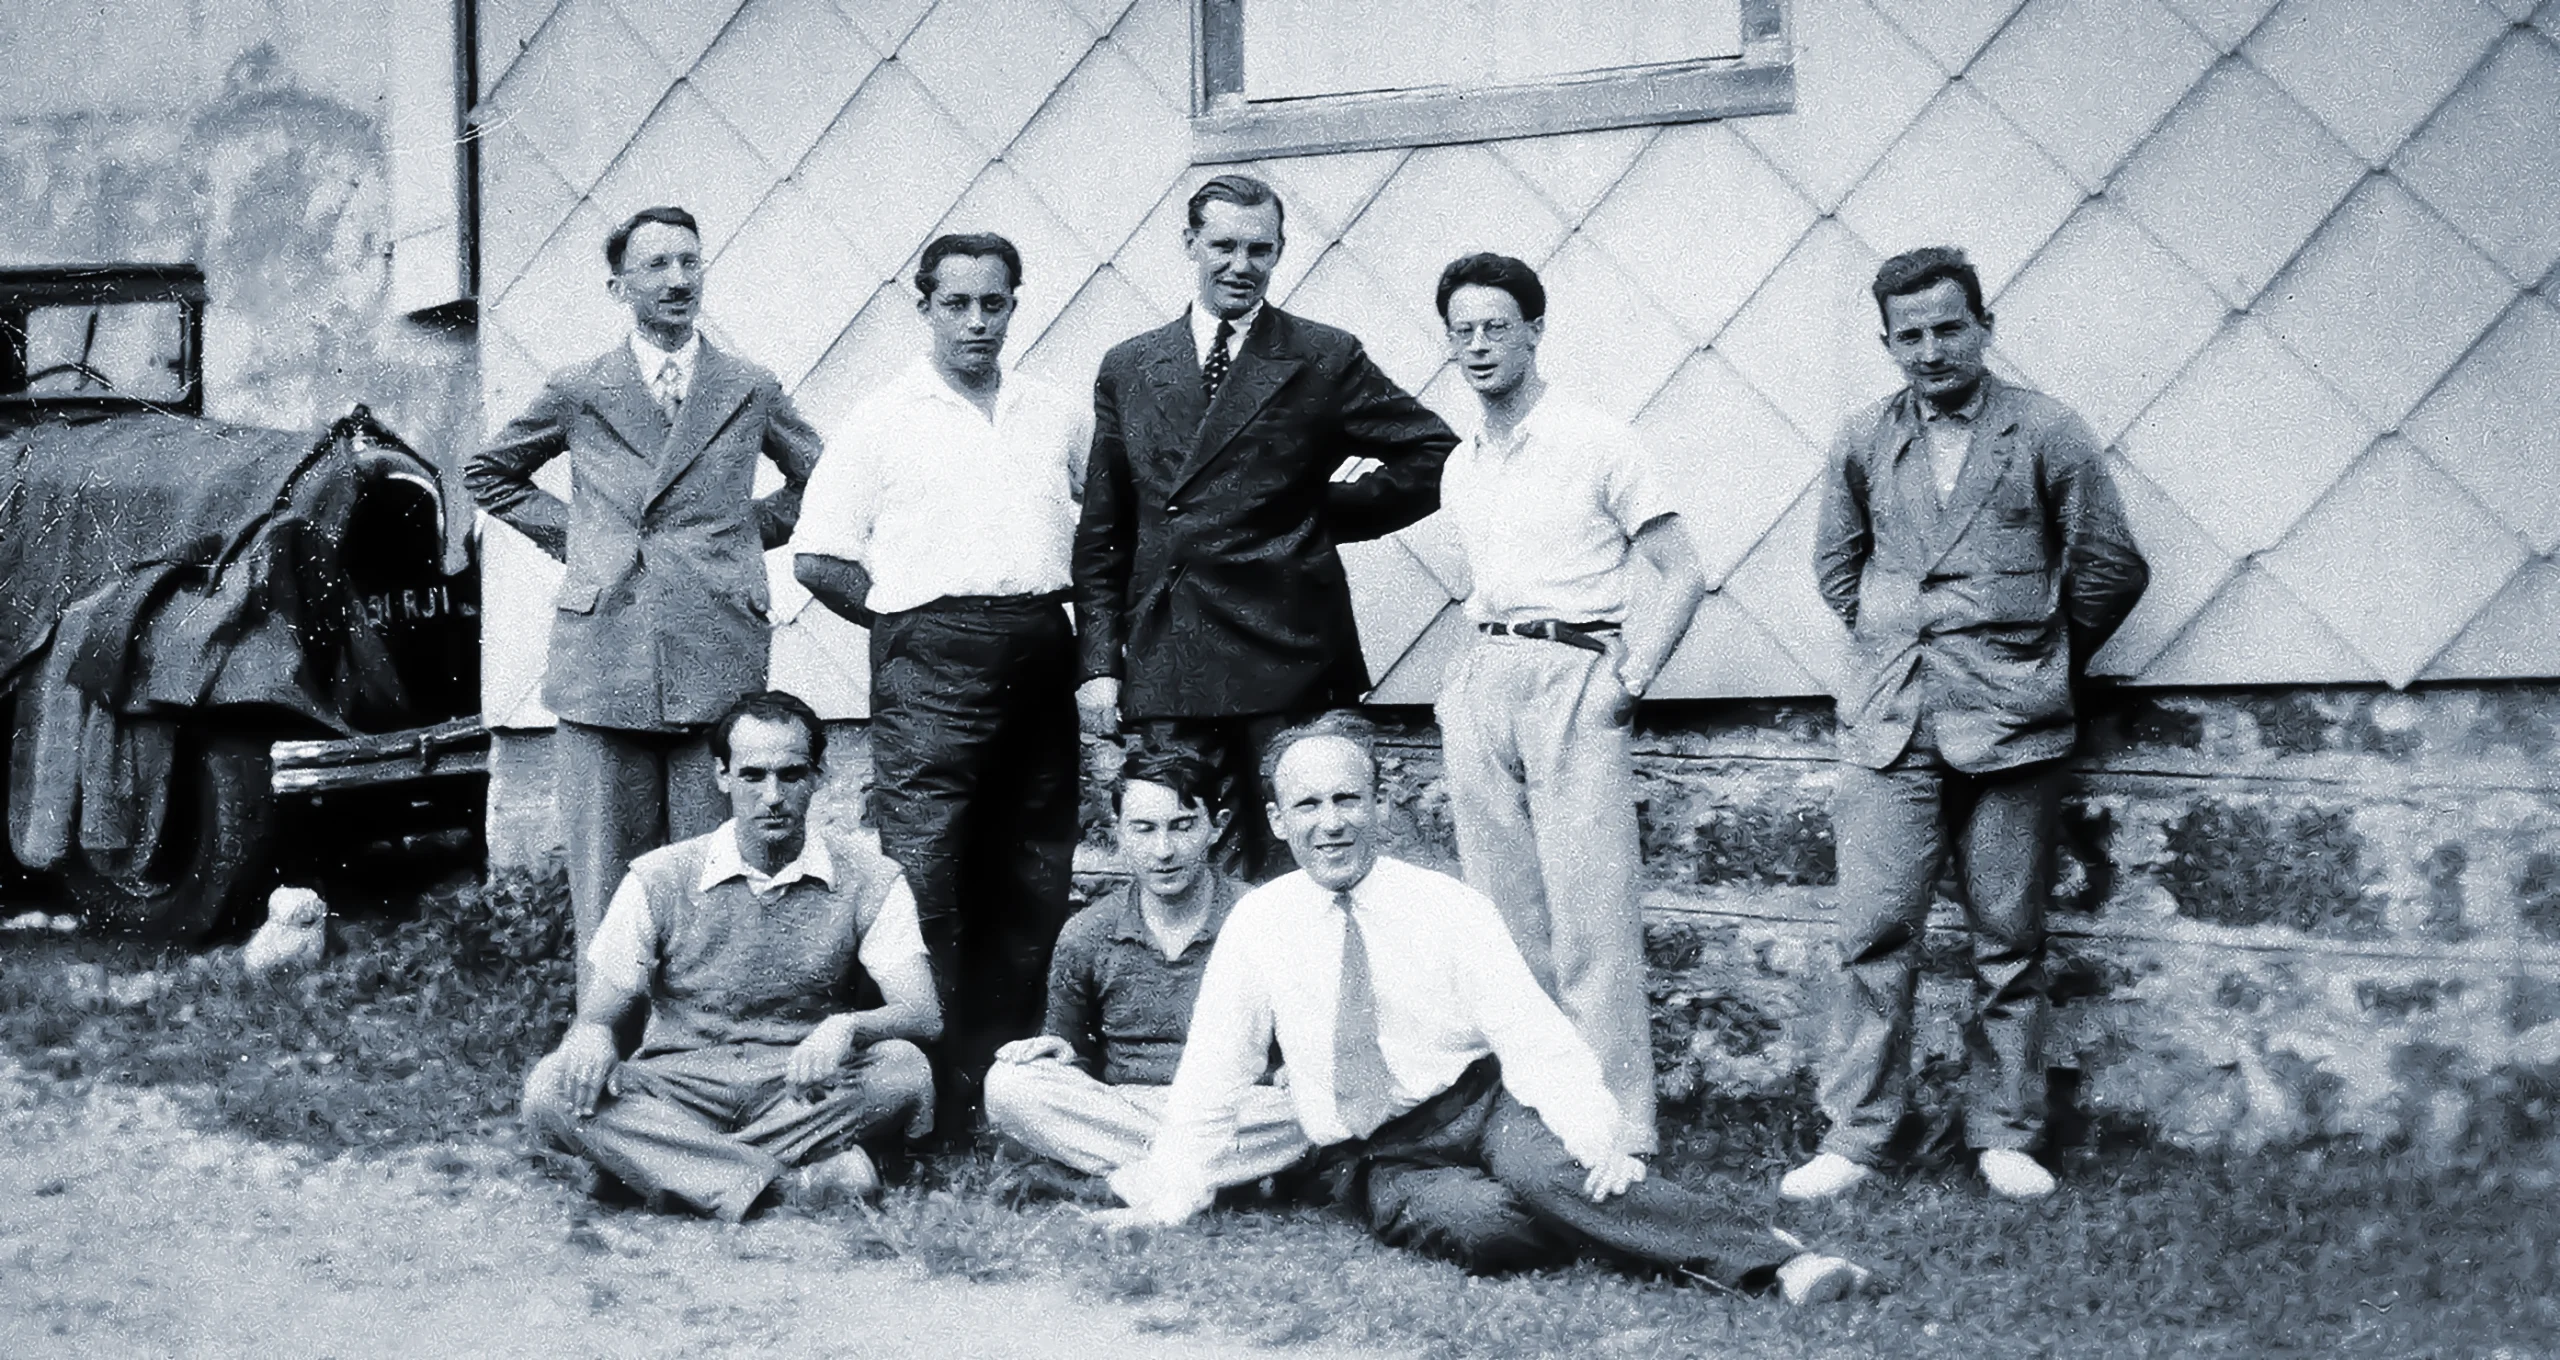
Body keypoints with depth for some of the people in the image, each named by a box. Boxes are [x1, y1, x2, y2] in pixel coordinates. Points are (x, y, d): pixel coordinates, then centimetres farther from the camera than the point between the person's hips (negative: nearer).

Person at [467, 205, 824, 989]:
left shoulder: (751, 393, 9)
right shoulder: (576, 394, 9)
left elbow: (818, 479, 24)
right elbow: (486, 473, 24)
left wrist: (748, 529, 11)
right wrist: (564, 531, 10)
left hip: (719, 667, 0)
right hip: (602, 666, 0)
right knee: (606, 883, 3)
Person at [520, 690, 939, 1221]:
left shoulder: (869, 882, 3)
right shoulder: (659, 879, 5)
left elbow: (923, 1014, -7)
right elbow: (598, 1009, 4)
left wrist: (848, 1027, -31)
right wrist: (590, 1034, -23)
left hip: (805, 1097, -1)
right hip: (678, 1093, 1)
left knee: (904, 1069, -30)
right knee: (550, 1090, -27)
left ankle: (673, 1166, -25)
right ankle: (803, 1181, -37)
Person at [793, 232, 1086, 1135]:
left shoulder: (1060, 417, 15)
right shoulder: (882, 421, 4)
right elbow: (818, 561, 2)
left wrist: (1080, 618, 8)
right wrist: (911, 621, 1)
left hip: (1041, 661, 4)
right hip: (930, 663, -4)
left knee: (1031, 882, 7)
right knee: (924, 880, -9)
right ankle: (932, 1102, -4)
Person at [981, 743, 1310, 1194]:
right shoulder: (1085, 937, 5)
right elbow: (1077, 1062, 16)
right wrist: (1059, 1052, -9)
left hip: (1230, 1114, -2)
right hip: (1116, 1111, 2)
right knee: (1007, 1085, -23)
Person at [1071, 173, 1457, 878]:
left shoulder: (1325, 360, 4)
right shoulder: (1128, 369, 13)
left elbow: (1439, 454, 7)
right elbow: (1101, 532, 13)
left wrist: (1332, 511, 1)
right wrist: (1099, 661, 6)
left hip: (1286, 662, -3)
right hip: (1164, 675, 3)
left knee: (1291, 868, -1)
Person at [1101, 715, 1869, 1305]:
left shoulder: (1448, 907, -3)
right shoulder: (1259, 923, 0)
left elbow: (1533, 1036, -11)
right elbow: (1213, 1074, 6)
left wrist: (1592, 1135, -28)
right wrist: (1172, 1198, 0)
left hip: (1481, 1107, -1)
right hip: (1375, 1165, 1)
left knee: (1538, 1166, -36)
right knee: (1479, 1222, -33)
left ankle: (1772, 1264, -34)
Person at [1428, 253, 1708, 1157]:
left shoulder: (1597, 441, -2)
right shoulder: (1460, 470, 16)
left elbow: (1683, 574, -4)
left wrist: (1629, 682, -11)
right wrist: (1468, 670, 12)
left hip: (1571, 682, -6)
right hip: (1479, 689, 6)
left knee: (1590, 921, -9)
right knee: (1504, 920, 6)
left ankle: (1619, 1134, -4)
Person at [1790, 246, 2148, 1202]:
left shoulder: (2047, 434, 1)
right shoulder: (1863, 442, 8)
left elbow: (2110, 570, 6)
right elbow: (1836, 565, 21)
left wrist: (2037, 662, 13)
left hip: (2009, 726, -1)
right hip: (1889, 721, 2)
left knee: (2009, 944, 5)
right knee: (1875, 936, -2)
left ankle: (2005, 1138, 16)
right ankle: (1855, 1138, 5)